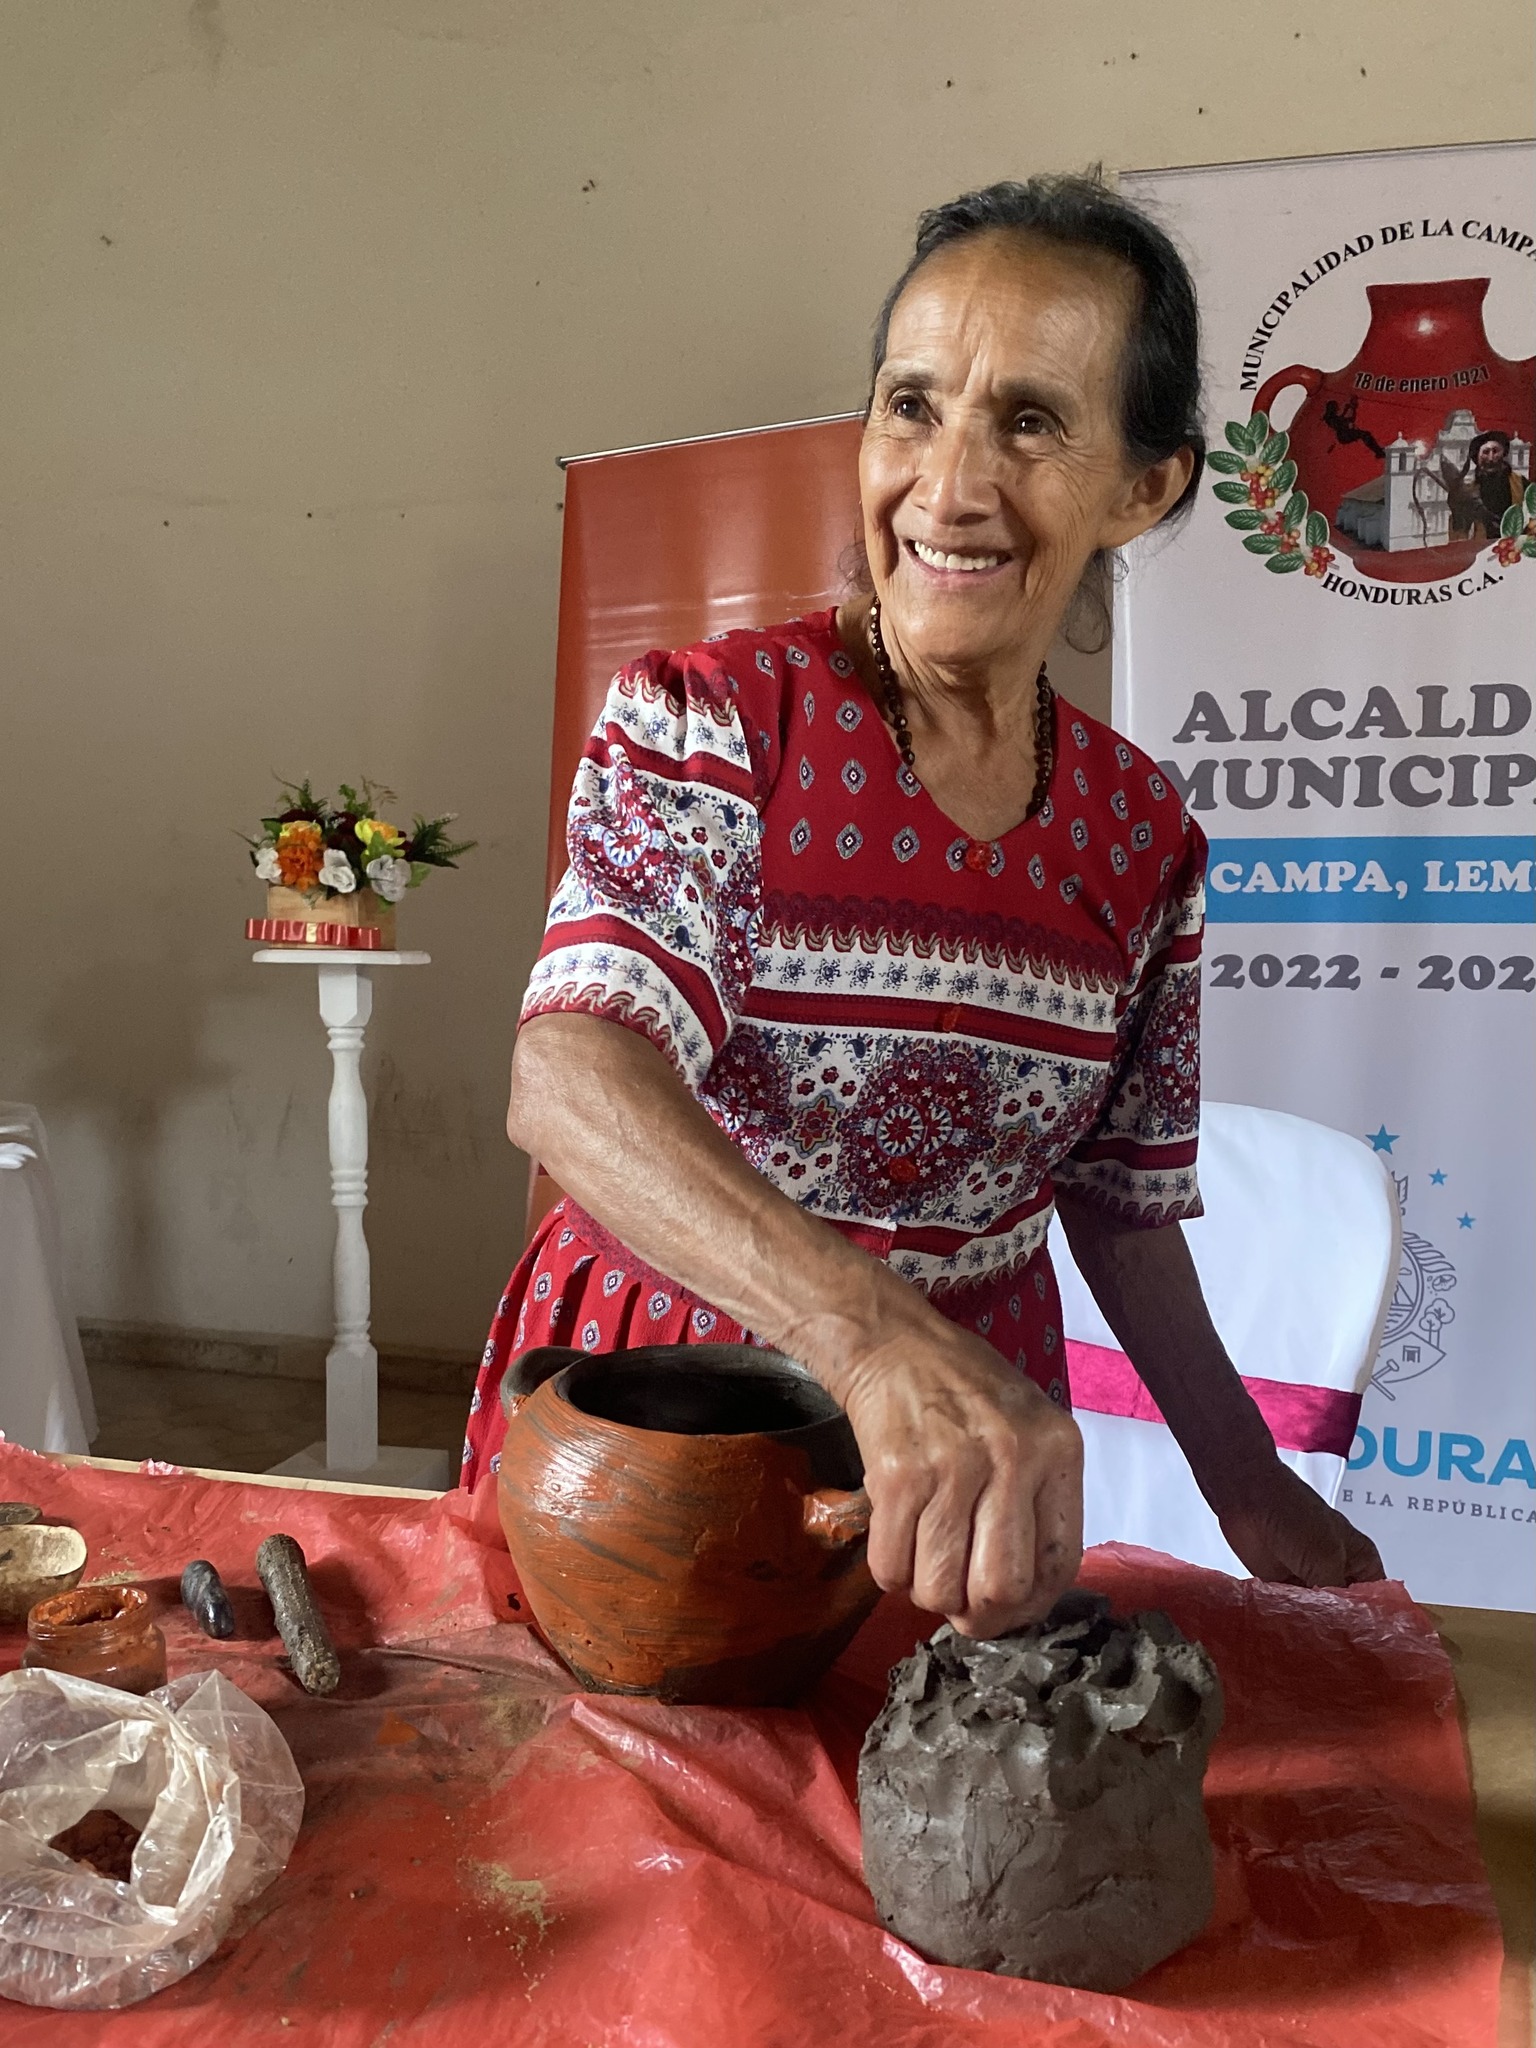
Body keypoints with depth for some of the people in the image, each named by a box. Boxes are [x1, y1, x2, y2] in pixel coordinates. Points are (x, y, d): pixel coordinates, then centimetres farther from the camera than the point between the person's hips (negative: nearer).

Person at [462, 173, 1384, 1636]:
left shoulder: (1138, 834, -2)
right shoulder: (707, 720, -15)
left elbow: (1118, 1196, 7)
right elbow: (566, 1077, -30)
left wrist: (1249, 1486, 6)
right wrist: (877, 1336, -45)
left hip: (981, 1431, 3)